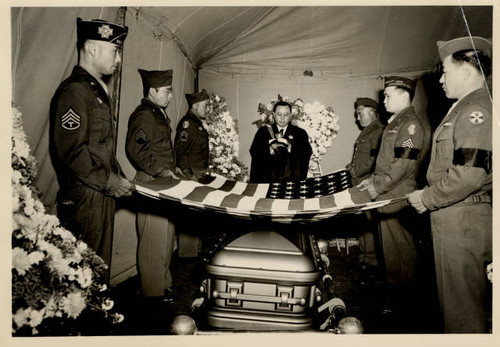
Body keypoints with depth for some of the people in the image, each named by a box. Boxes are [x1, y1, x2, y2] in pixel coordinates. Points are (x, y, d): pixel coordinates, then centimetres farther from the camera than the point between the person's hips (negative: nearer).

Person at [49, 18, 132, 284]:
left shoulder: (97, 90, 19)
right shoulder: (75, 90, -13)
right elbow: (71, 149, -20)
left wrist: (117, 176, 13)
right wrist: (109, 181, -16)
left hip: (102, 195, 10)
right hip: (84, 199, -10)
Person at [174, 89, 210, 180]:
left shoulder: (198, 122, 15)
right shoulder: (187, 123, -14)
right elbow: (180, 152, -19)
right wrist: (189, 174, -20)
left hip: (201, 173, 9)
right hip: (193, 174, -9)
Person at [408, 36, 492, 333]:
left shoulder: (477, 109, -15)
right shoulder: (463, 109, 17)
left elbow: (471, 172, -25)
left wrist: (428, 198, -14)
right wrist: (430, 197, 13)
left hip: (464, 224, -10)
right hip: (456, 220, 10)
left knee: (462, 308, 1)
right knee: (477, 302, 21)